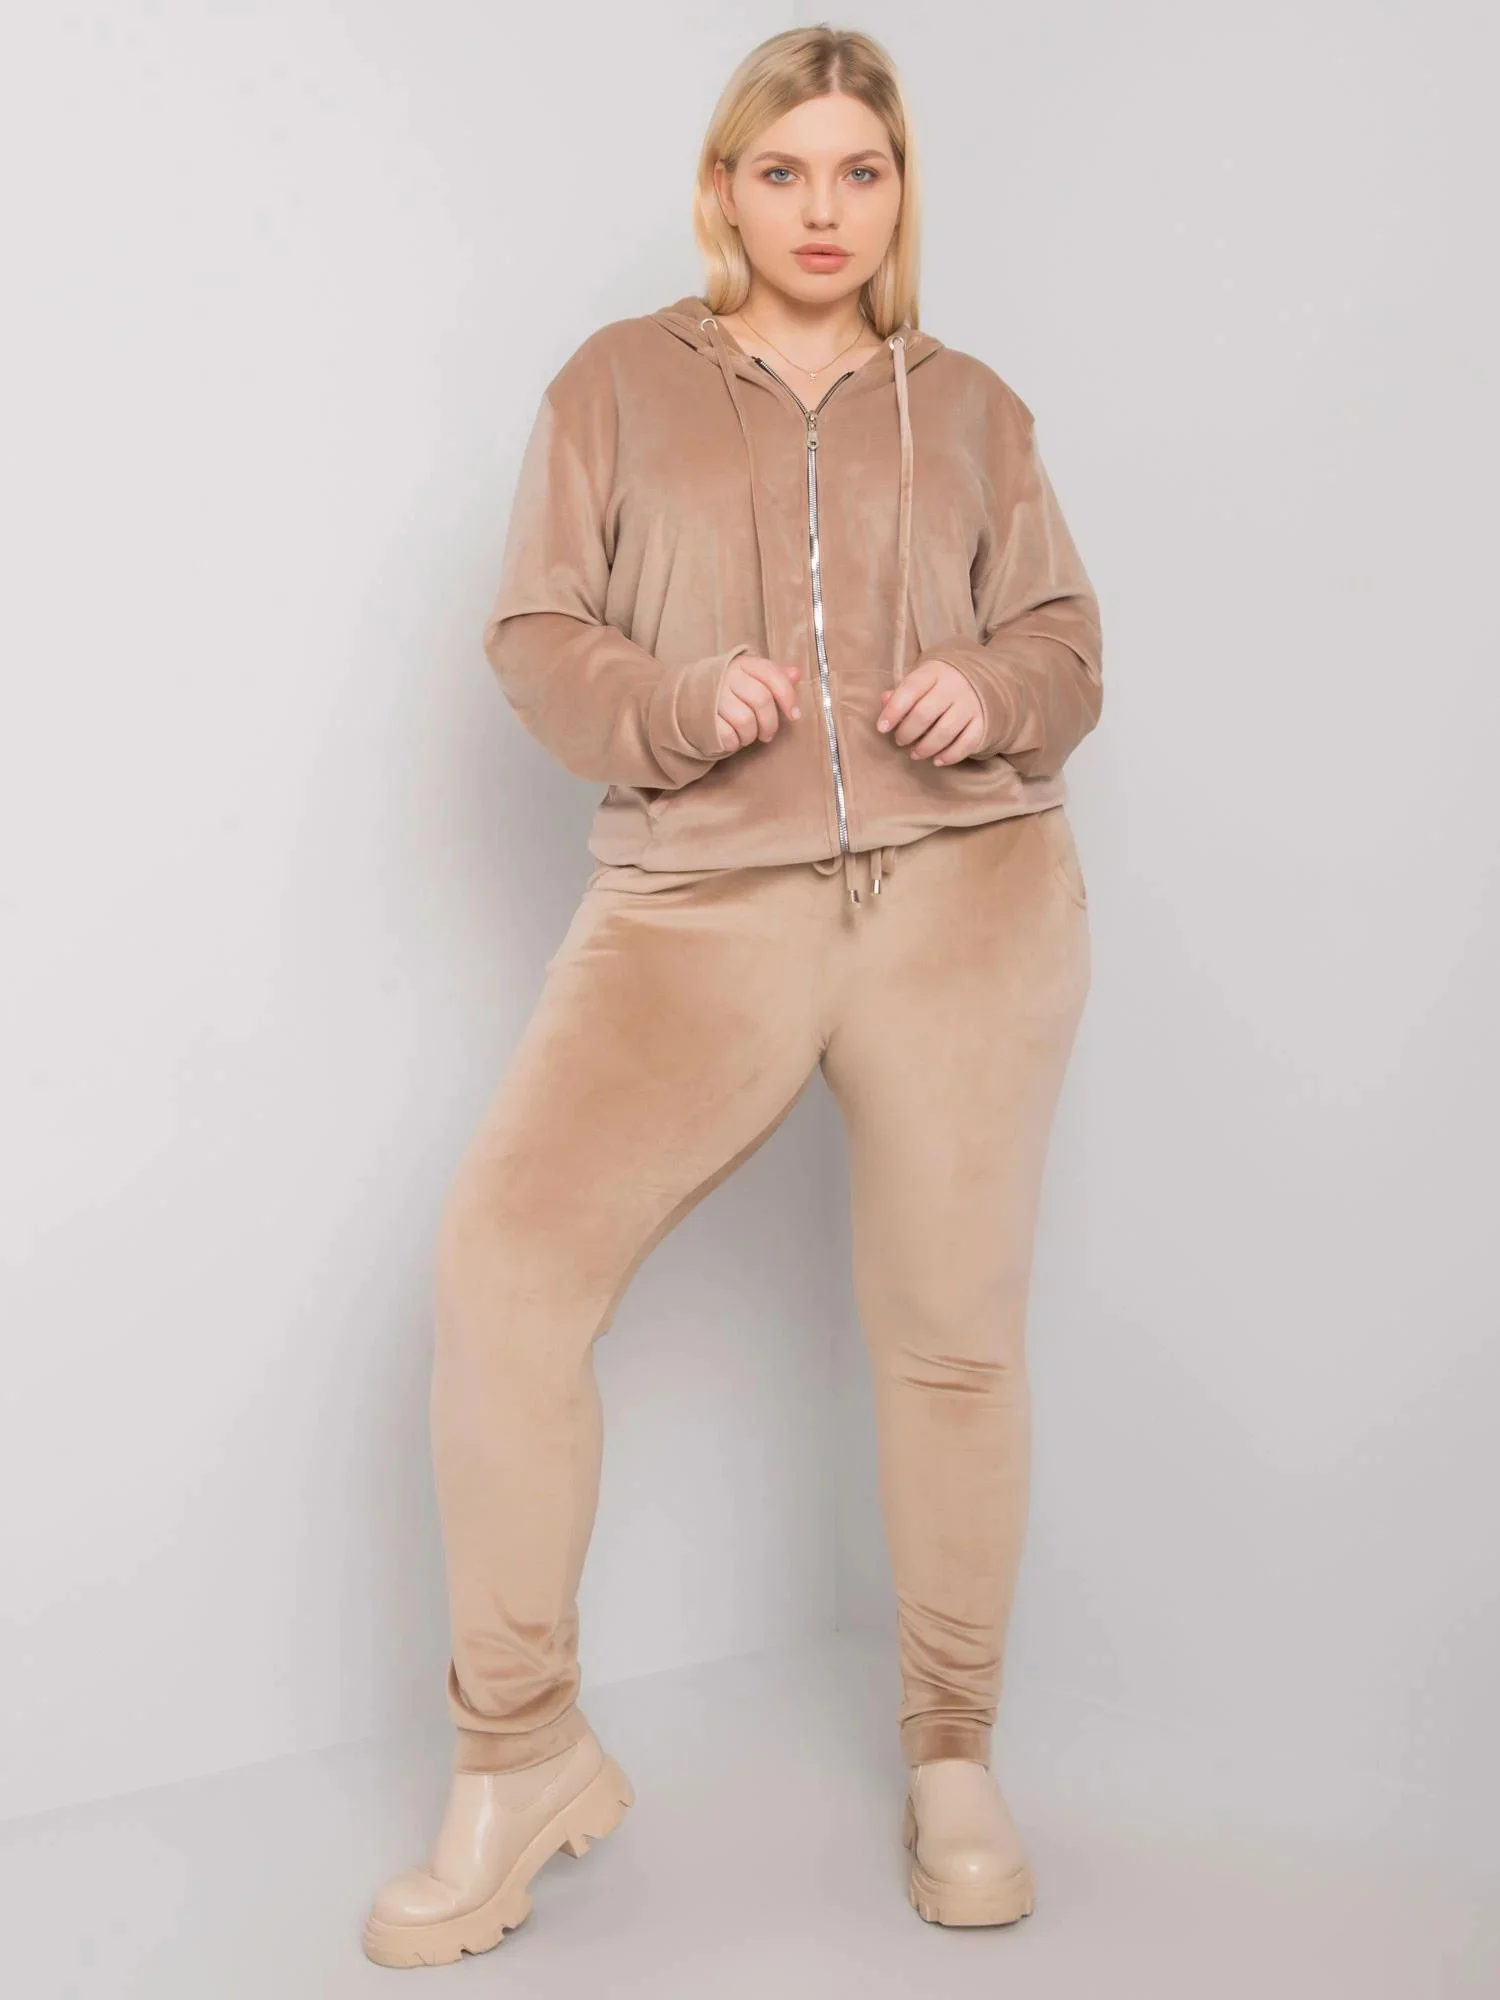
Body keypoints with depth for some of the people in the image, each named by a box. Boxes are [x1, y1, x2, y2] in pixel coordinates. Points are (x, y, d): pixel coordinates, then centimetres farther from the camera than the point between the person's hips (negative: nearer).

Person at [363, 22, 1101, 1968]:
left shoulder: (972, 407, 16)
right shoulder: (620, 383, 12)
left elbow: (1065, 641, 16)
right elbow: (536, 634, 7)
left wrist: (992, 693, -7)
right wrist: (683, 706, -12)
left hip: (963, 882, 1)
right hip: (701, 901, -1)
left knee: (952, 1320, 1)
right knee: (503, 1244, -18)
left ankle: (953, 1754, 22)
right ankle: (523, 1754, -1)